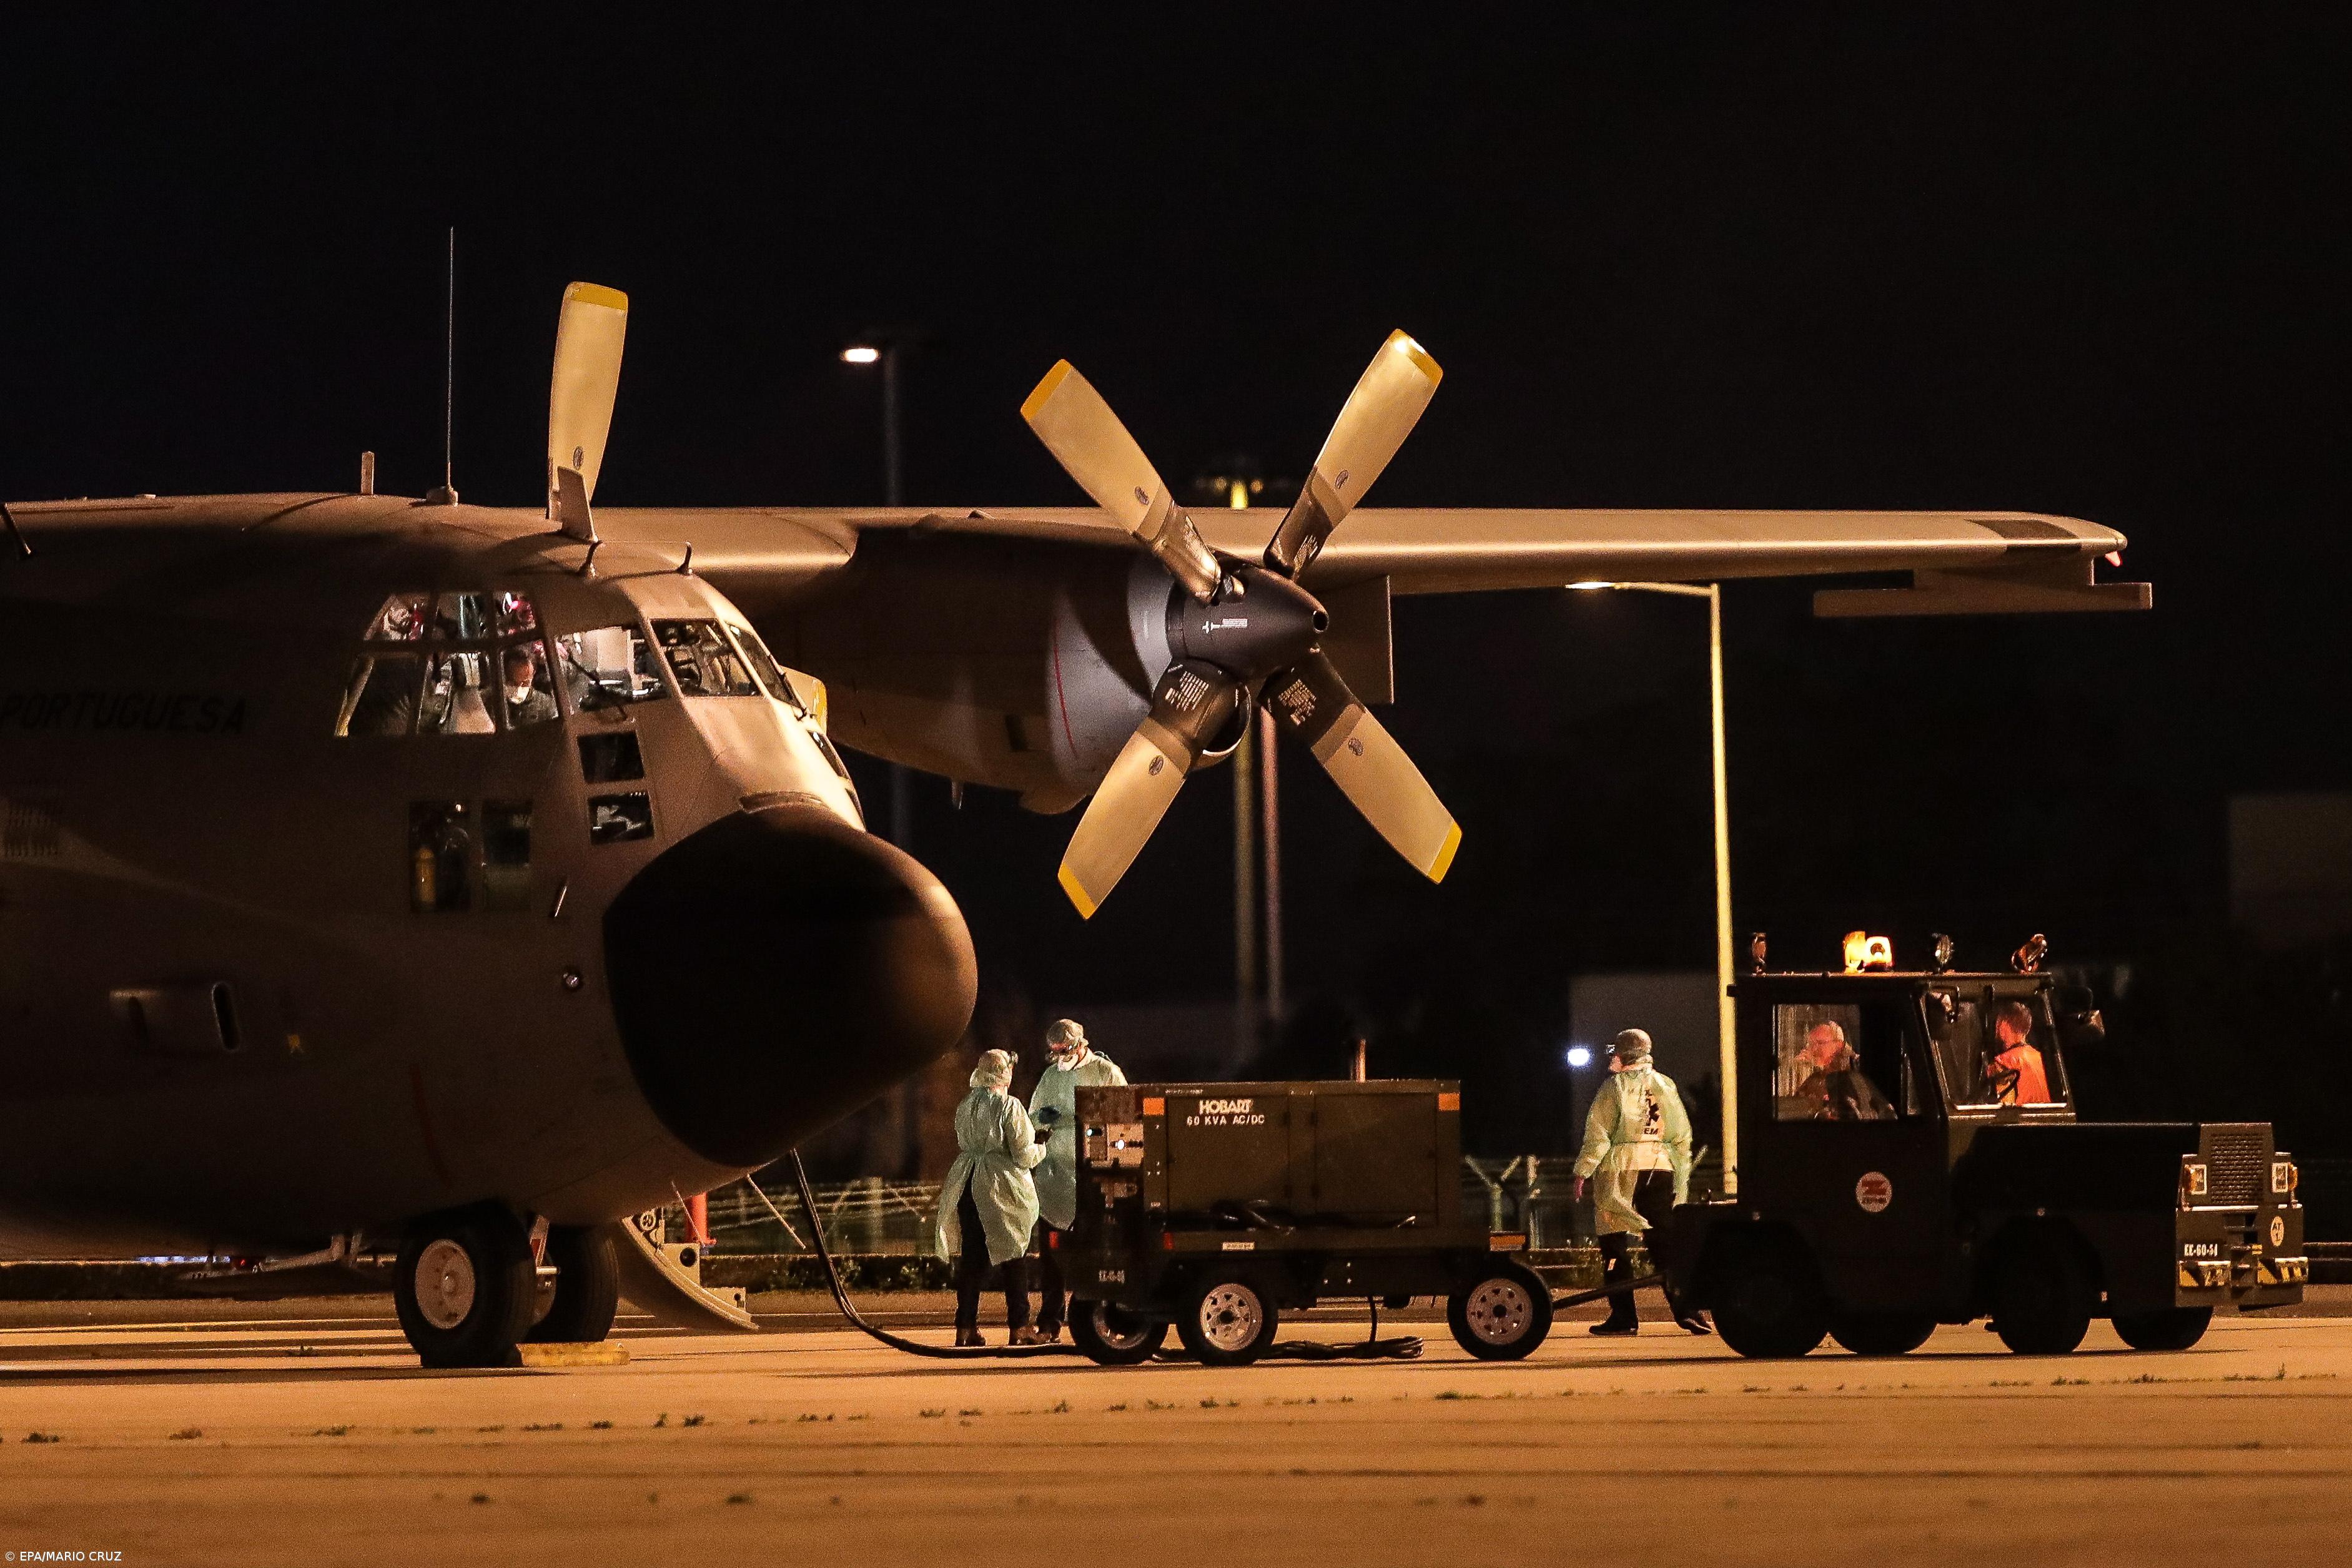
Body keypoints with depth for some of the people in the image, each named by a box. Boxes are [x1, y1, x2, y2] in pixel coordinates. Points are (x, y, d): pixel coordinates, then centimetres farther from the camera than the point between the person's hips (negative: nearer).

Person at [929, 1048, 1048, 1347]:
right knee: (1014, 1258, 3)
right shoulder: (1009, 1106, -11)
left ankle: (966, 1327, 5)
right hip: (1003, 1187, -5)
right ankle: (1019, 1328, 3)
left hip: (968, 1186, 5)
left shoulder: (965, 1106, 9)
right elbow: (1024, 1155, -11)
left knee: (971, 1257, 7)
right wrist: (1042, 1149, 8)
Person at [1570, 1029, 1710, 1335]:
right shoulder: (1665, 1085, 10)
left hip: (1621, 1171, -4)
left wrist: (1582, 1173, -1)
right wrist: (1681, 1178, 19)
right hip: (1661, 1168, 4)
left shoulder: (1615, 1087, -3)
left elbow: (1598, 1135, -7)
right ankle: (1687, 1310, -1)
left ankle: (1624, 1317, -2)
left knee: (1616, 1244, 1)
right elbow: (1682, 1135, 12)